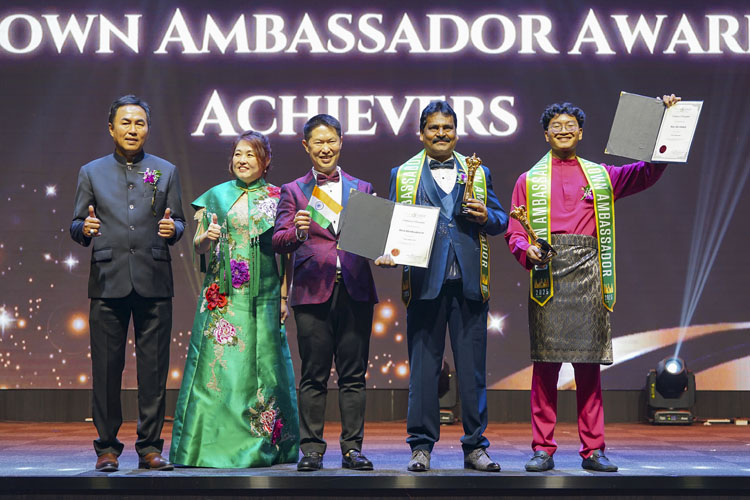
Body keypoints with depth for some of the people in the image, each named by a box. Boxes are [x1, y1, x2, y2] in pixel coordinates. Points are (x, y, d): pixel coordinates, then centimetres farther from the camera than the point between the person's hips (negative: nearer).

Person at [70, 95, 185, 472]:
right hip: (108, 281, 0)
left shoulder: (166, 171, 14)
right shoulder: (91, 173, 13)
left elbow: (178, 223, 11)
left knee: (154, 368, 0)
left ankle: (149, 446, 9)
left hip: (154, 282, 0)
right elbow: (76, 226, 10)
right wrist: (84, 228, -13)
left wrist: (171, 229, -12)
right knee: (106, 367, 0)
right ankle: (107, 447, 10)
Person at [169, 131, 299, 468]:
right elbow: (198, 246, 10)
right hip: (222, 297, 0)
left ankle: (264, 446, 11)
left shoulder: (278, 198, 6)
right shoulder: (216, 196, 8)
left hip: (263, 297, 0)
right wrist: (207, 236, -13)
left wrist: (284, 295, 0)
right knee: (217, 366, -4)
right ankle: (213, 444, 2)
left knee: (261, 366, 1)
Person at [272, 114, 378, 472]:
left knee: (353, 375, 3)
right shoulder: (292, 191, 11)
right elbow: (278, 243, 1)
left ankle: (352, 449, 8)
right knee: (313, 376, 1)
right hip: (313, 291, -1)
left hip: (354, 290, 1)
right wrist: (297, 232, -20)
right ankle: (311, 449, 8)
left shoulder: (362, 189, 16)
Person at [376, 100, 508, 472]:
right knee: (423, 365, 1)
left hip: (470, 282, 1)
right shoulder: (402, 175, 13)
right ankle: (421, 445, 8)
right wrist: (389, 253, -9)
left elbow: (500, 220, 17)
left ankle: (475, 446, 9)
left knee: (473, 367, 2)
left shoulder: (479, 173, 17)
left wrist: (487, 217, -5)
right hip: (425, 281, -1)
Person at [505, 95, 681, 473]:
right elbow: (514, 232, 9)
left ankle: (593, 450, 5)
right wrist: (527, 251, -12)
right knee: (545, 361, -4)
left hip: (588, 274, 1)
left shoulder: (601, 176, 18)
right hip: (548, 275, -1)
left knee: (589, 361, 0)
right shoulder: (530, 181, 15)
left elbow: (649, 172, 11)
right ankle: (543, 449, 0)